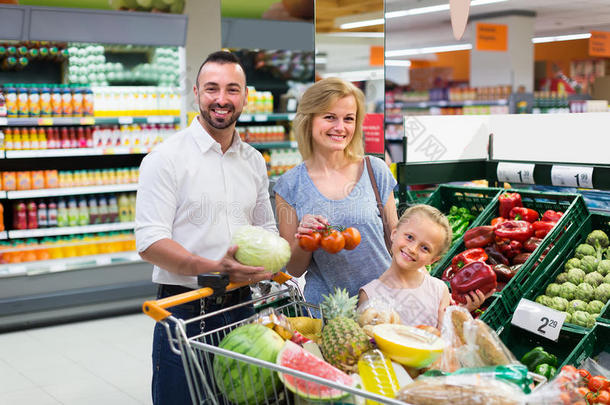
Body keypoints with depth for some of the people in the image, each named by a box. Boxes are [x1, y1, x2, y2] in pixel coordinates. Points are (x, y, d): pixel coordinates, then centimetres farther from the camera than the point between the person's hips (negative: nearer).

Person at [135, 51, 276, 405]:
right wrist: (215, 268, -27)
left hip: (240, 307, 6)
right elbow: (150, 243, -15)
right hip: (185, 310, -5)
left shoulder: (254, 161, 11)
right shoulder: (166, 158, -8)